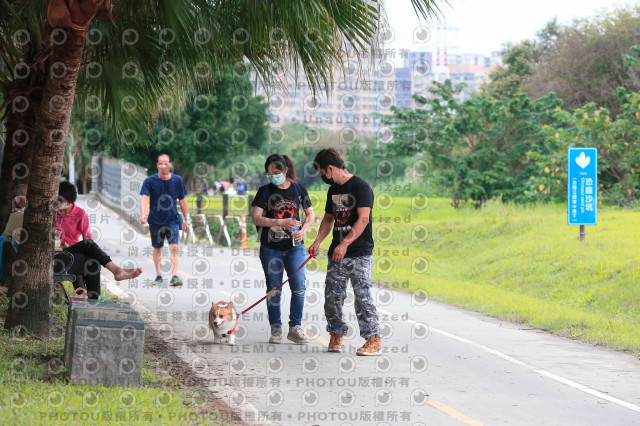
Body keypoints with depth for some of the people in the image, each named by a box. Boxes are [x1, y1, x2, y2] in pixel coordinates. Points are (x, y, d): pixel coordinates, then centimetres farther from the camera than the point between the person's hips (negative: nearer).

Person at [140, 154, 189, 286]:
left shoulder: (177, 180, 0)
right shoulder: (150, 181, -7)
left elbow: (182, 200, 10)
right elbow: (145, 198, -18)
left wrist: (186, 219, 13)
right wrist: (143, 215, -36)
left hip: (172, 220, 0)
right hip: (156, 220, 0)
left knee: (174, 247, -14)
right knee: (157, 248, 10)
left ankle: (174, 276, -19)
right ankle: (158, 275, 23)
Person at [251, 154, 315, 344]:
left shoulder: (298, 190, 4)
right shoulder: (265, 191, -1)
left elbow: (310, 214, 13)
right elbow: (257, 219, -9)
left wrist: (304, 229, -6)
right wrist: (280, 222, -21)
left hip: (294, 246, 1)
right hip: (271, 248, -1)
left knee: (299, 287, -7)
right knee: (274, 289, 4)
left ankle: (295, 328, 4)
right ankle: (275, 328, 13)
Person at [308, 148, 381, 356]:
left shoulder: (360, 186, -9)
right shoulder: (333, 190, 16)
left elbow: (363, 219, -18)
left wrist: (345, 243, -24)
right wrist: (317, 241, 10)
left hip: (359, 254, -7)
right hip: (336, 254, 7)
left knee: (362, 296, -10)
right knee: (332, 296, 4)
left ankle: (374, 340, -6)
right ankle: (336, 335, 17)